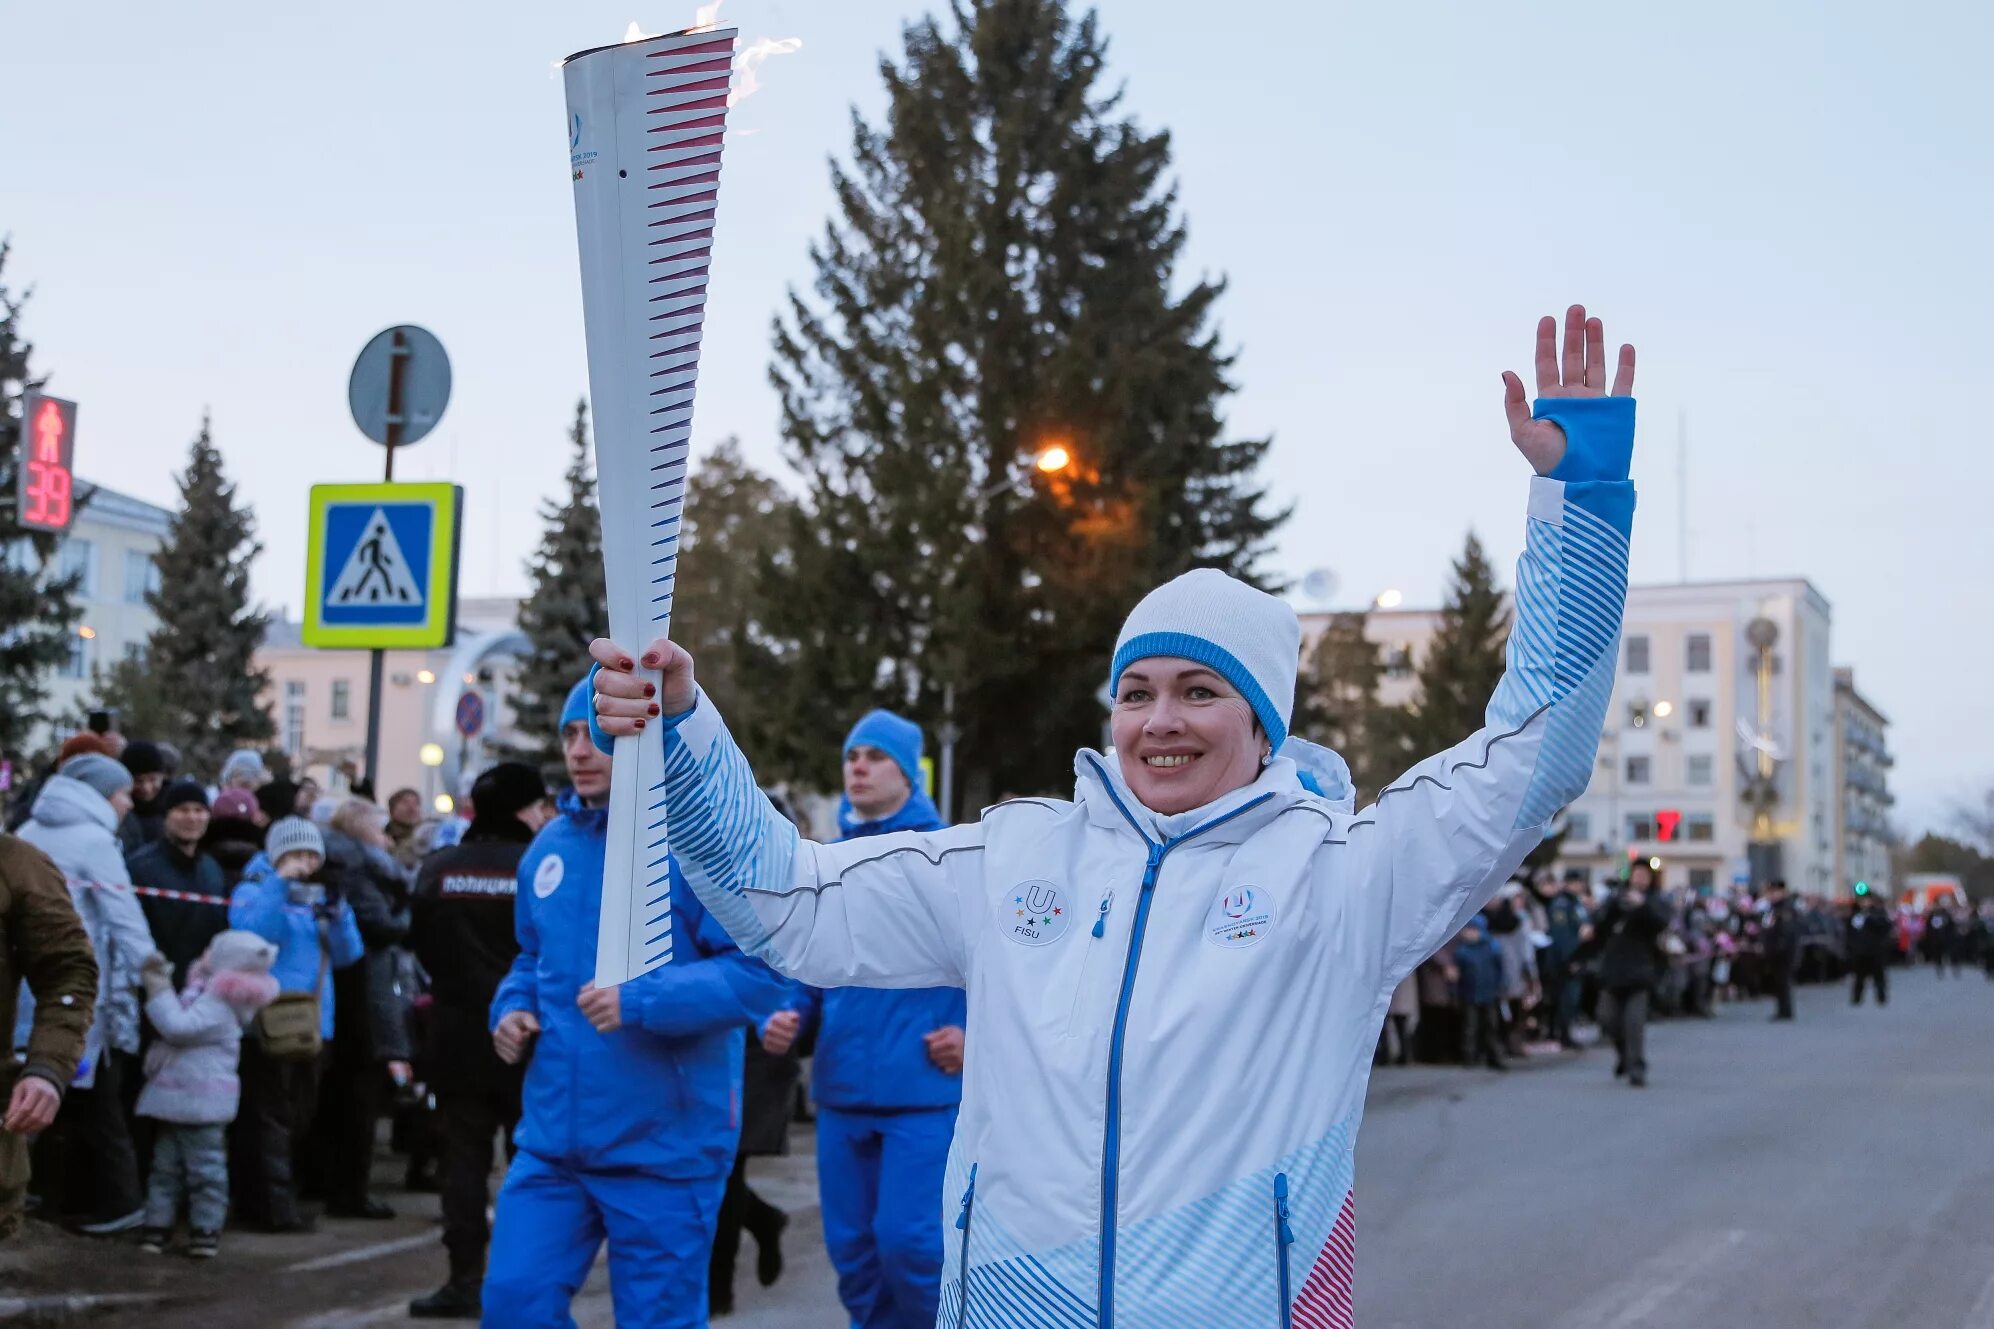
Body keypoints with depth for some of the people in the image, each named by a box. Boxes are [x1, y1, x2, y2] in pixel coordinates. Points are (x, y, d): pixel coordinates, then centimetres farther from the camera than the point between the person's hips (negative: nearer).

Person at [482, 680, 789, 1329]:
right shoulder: (550, 845, 10)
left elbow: (762, 970, -18)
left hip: (665, 1145, -6)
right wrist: (513, 1008, 4)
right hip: (553, 1138, 6)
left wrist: (642, 1000, -26)